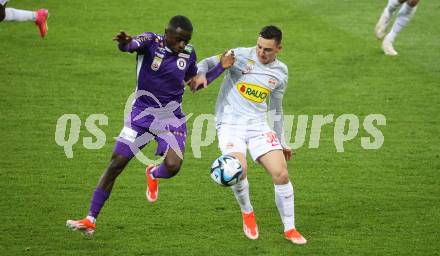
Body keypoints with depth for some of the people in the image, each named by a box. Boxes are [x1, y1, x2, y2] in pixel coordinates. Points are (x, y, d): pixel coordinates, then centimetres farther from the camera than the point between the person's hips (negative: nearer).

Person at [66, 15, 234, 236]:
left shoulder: (188, 53, -1)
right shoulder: (151, 41, -14)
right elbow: (130, 45, -37)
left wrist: (220, 67, 4)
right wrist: (125, 42, -62)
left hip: (171, 119, 2)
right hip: (141, 115, -2)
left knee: (172, 166, -20)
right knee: (115, 165, -4)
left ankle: (153, 175, 19)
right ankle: (90, 220, 5)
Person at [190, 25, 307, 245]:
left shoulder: (280, 72, 9)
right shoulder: (241, 56, -5)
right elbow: (209, 63, -5)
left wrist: (281, 142, 23)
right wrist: (200, 74, -30)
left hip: (258, 125, 4)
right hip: (230, 123, -4)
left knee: (281, 174, -10)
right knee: (239, 170, -27)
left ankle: (289, 229, 8)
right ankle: (247, 212, 4)